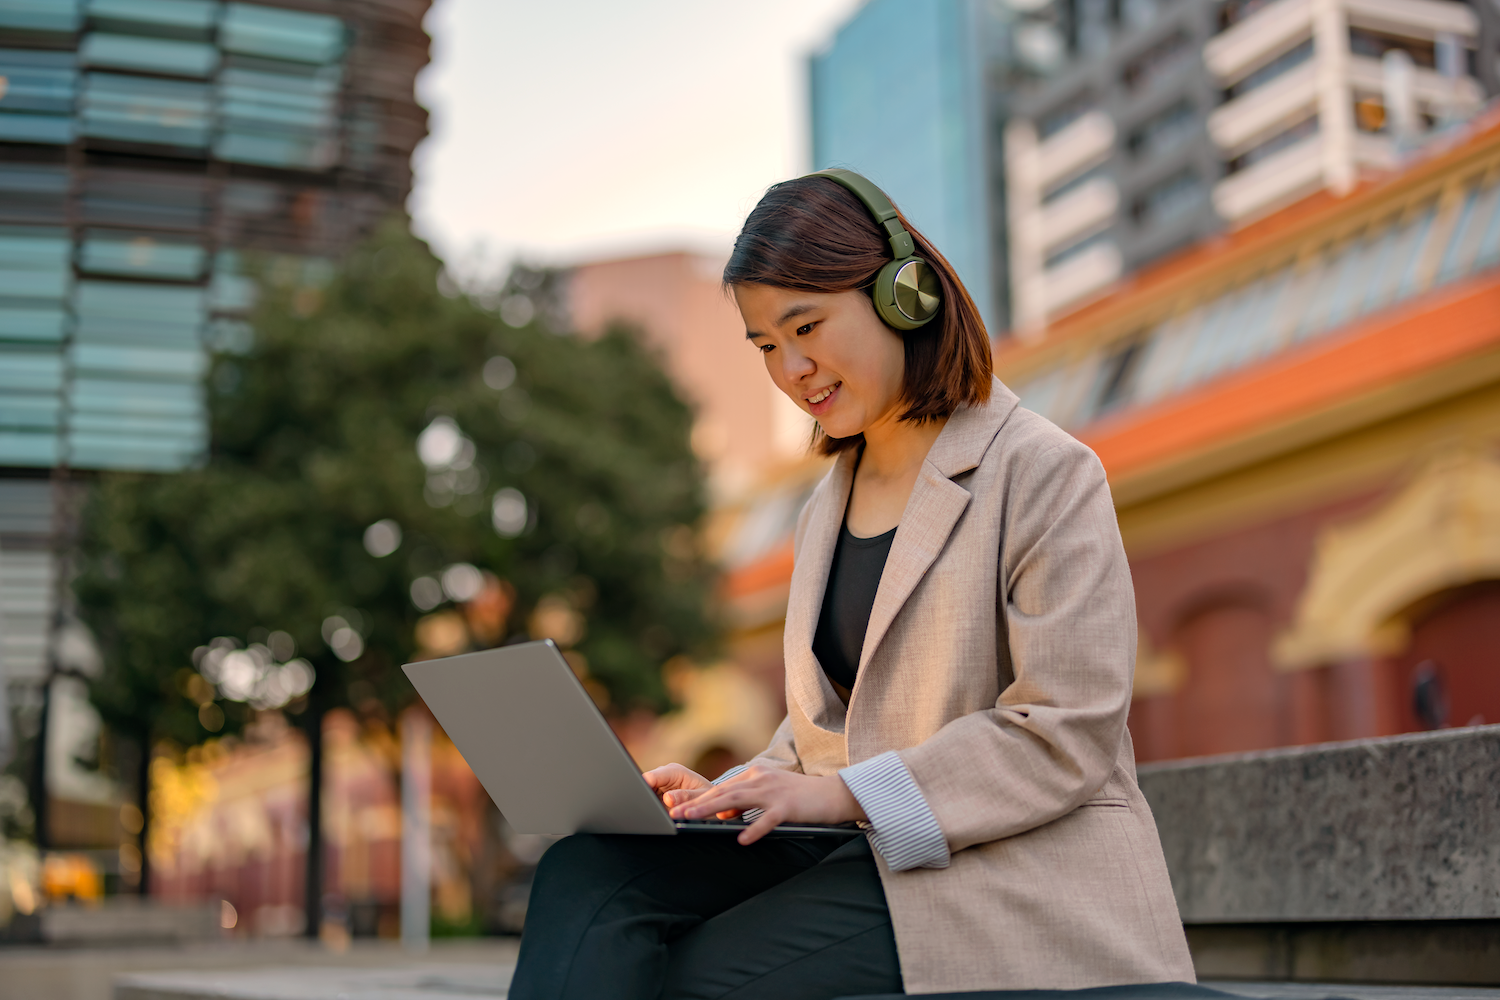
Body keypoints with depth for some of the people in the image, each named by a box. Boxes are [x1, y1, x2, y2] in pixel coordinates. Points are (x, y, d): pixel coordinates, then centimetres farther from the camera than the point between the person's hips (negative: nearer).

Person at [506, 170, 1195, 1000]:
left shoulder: (1047, 474, -5)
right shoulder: (824, 511, 20)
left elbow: (1069, 731, -13)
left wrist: (841, 793, -19)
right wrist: (730, 796, -1)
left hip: (1019, 884, -6)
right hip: (869, 860, 7)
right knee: (586, 876, -18)